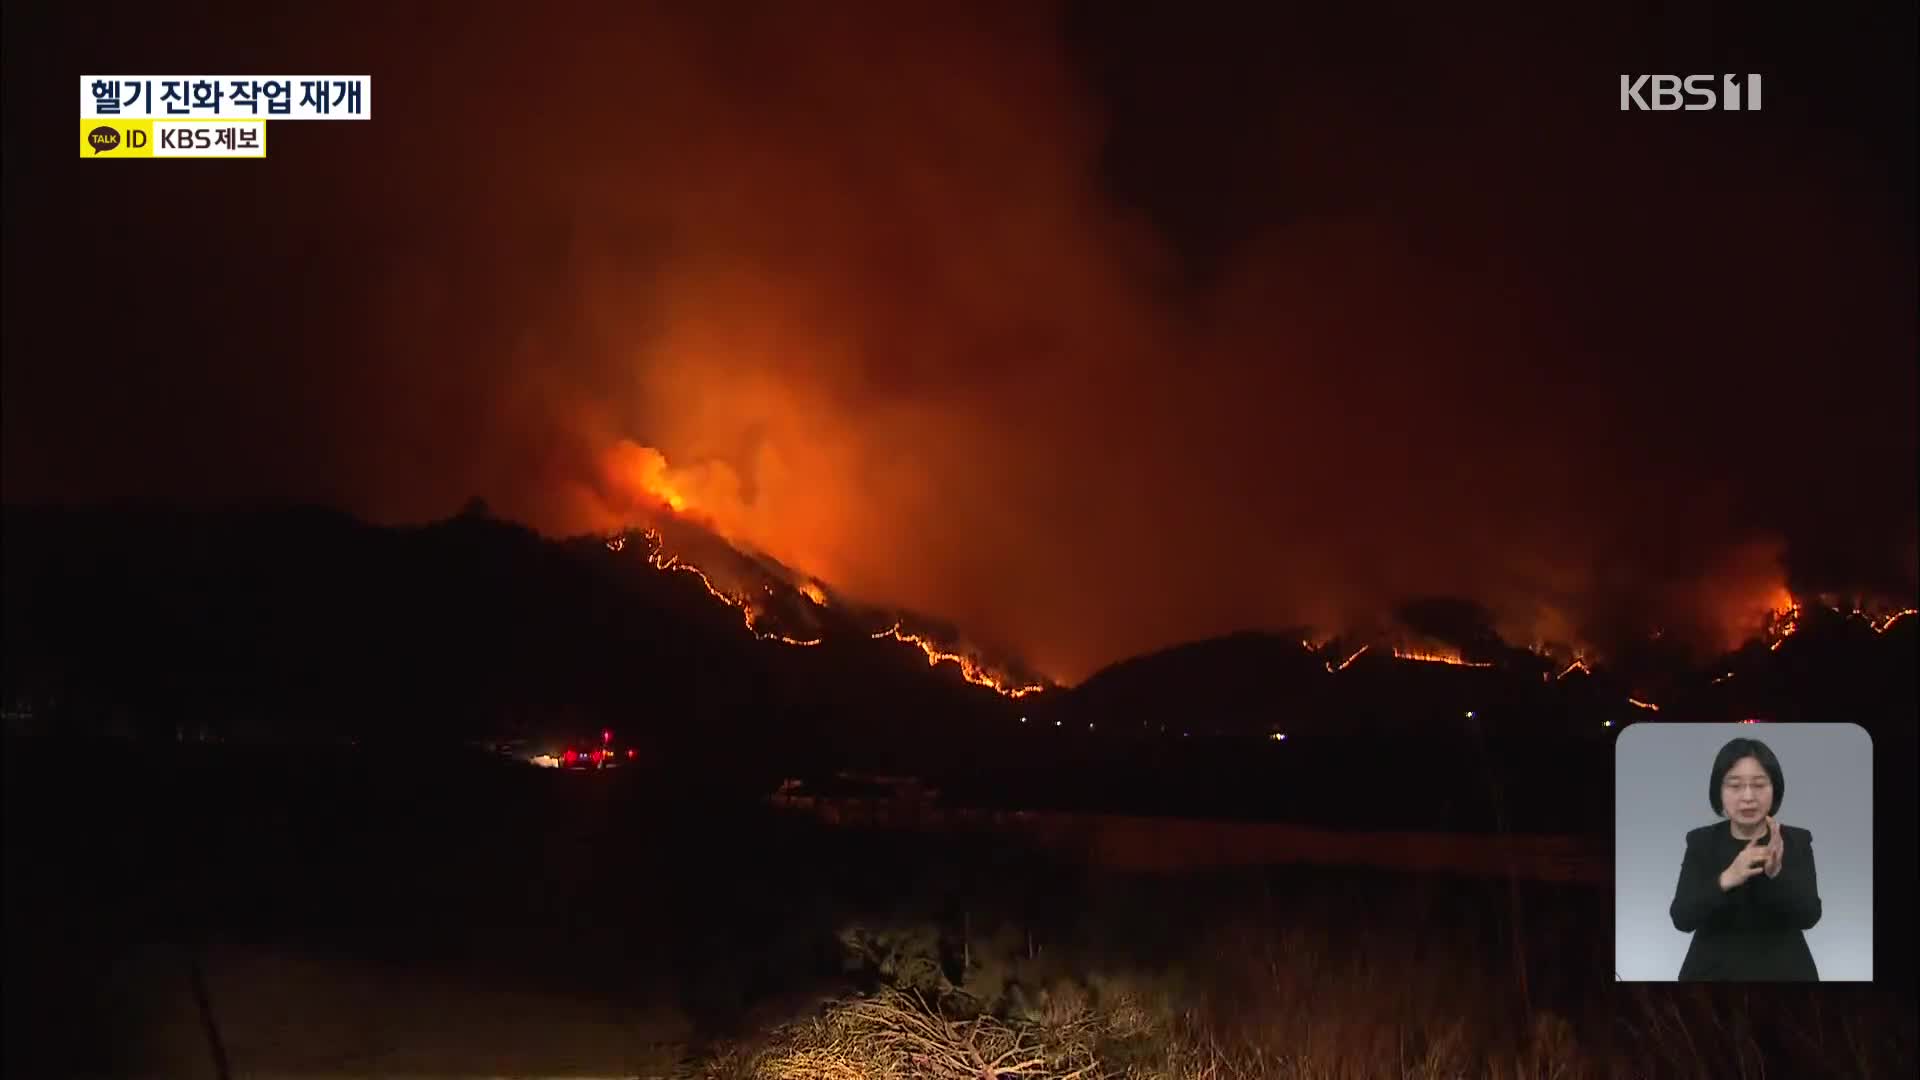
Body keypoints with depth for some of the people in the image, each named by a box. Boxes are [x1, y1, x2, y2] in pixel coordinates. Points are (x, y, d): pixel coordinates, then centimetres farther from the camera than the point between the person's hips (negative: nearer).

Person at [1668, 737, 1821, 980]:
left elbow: (1809, 915, -14)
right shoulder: (1701, 843, -4)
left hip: (1782, 973, 0)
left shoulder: (1796, 842, -3)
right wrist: (1726, 880, -30)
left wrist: (1776, 873, -31)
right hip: (1713, 973, 0)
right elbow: (1682, 918, -15)